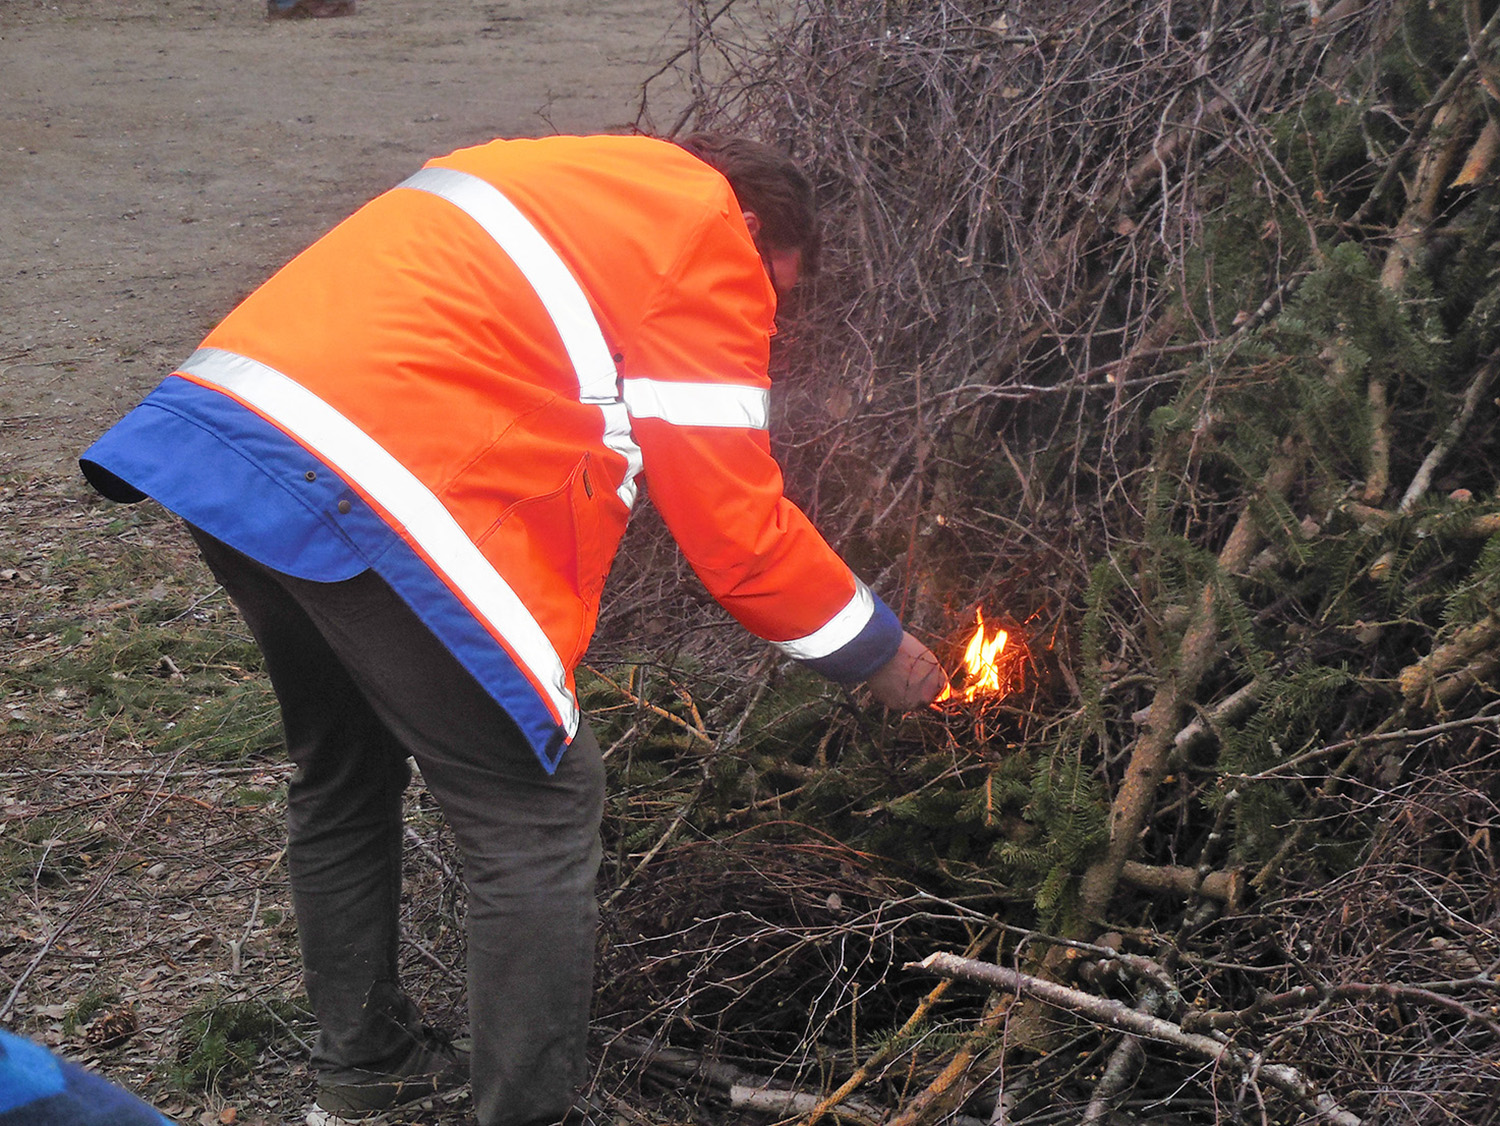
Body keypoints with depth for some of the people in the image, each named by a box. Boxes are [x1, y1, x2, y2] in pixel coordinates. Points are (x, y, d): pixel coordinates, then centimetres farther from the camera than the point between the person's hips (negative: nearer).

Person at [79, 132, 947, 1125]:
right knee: (540, 811, 3)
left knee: (346, 771, 26)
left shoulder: (561, 182, 29)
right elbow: (735, 517, 2)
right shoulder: (709, 236, 4)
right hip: (356, 482, -10)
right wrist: (879, 649, 15)